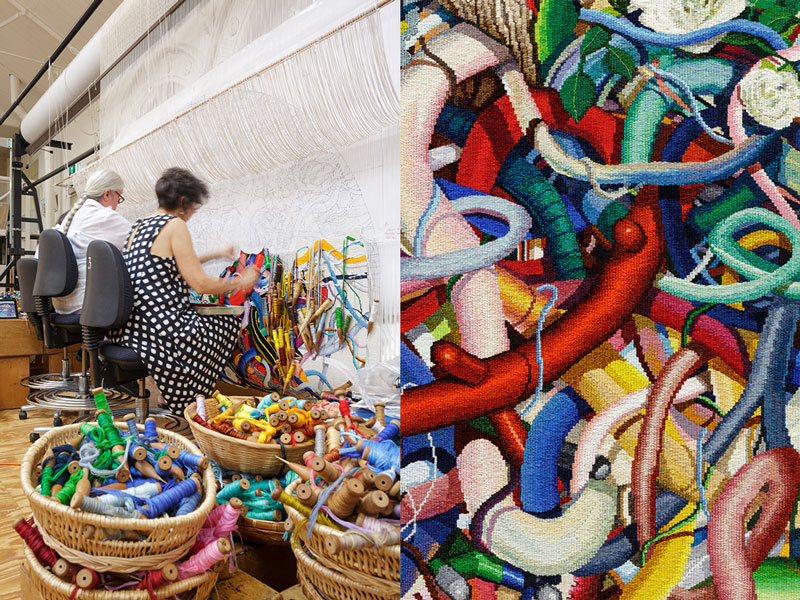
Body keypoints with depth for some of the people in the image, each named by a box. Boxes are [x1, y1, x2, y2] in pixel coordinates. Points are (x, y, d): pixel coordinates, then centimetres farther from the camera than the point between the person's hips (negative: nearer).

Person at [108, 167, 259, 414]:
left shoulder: (138, 225, 15)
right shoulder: (175, 225, -11)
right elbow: (200, 284, -14)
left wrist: (216, 255, 38)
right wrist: (241, 282, 2)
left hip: (129, 329, 9)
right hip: (159, 333, -9)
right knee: (229, 321, 16)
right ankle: (190, 405, 25)